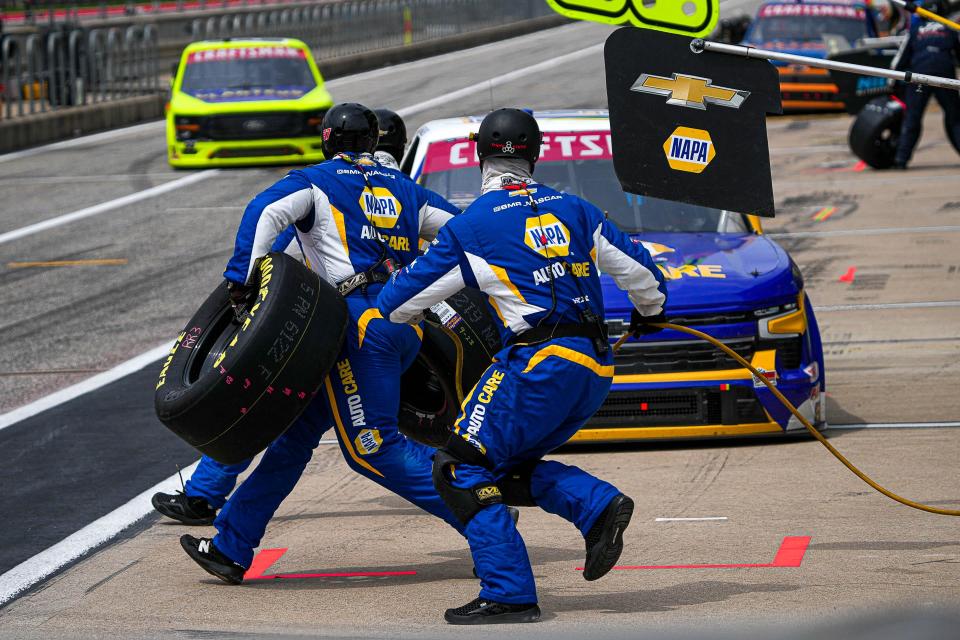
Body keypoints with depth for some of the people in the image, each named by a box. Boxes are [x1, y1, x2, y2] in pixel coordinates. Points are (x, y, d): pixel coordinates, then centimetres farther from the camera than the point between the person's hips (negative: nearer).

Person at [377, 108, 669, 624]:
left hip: (540, 360, -6)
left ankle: (508, 595, -9)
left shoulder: (469, 228, 2)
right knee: (509, 466, 19)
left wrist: (383, 309, 33)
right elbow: (638, 269, 20)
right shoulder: (574, 209, 15)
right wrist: (650, 310, 42)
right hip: (596, 368, 6)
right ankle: (599, 506, -4)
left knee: (463, 470, 1)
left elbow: (406, 298, 11)